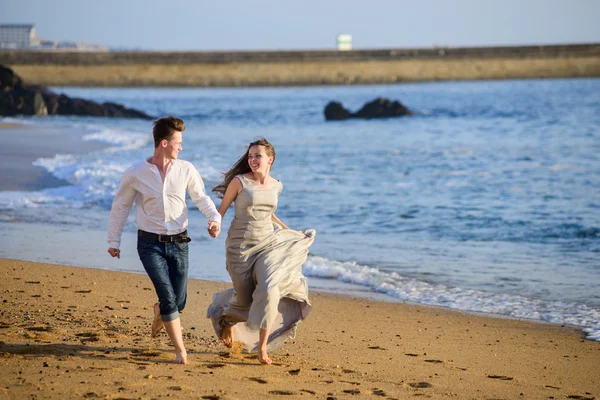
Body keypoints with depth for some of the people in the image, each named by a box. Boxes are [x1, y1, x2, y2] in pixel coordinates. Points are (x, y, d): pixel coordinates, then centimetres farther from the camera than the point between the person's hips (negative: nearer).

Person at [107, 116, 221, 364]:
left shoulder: (186, 170, -1)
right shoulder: (135, 174, -5)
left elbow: (201, 198, 6)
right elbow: (120, 206, 6)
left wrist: (215, 218, -15)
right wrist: (113, 240, 9)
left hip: (178, 242, 3)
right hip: (150, 243, -2)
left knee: (178, 302, 6)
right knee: (168, 297, -13)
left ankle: (159, 312, 44)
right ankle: (180, 350, -2)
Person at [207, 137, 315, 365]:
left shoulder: (276, 186, 5)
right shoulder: (239, 181, -9)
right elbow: (222, 209, -4)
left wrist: (290, 232, 27)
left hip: (268, 243, 3)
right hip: (241, 246, -3)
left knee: (269, 290, -22)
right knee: (245, 300, 6)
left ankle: (262, 346, -11)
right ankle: (227, 319, 45)